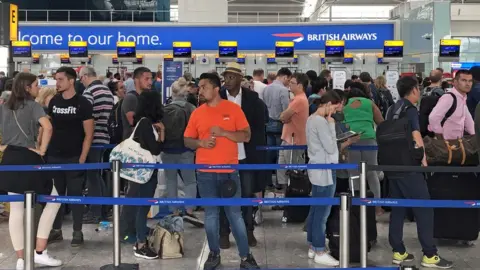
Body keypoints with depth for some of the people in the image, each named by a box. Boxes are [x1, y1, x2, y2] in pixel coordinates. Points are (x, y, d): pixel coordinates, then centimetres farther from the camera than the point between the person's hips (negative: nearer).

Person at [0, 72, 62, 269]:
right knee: (53, 201, 8)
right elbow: (47, 127, -25)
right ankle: (39, 252, 5)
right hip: (28, 158, -6)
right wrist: (42, 150, -14)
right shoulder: (32, 105, -7)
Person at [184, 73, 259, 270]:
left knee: (235, 214, 1)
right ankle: (214, 254, 20)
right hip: (205, 173, 2)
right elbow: (187, 141, 10)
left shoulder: (233, 108, 0)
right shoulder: (197, 113, 5)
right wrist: (201, 143, -11)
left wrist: (223, 132, -15)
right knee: (211, 214, 7)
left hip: (229, 171, -2)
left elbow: (246, 136, -3)